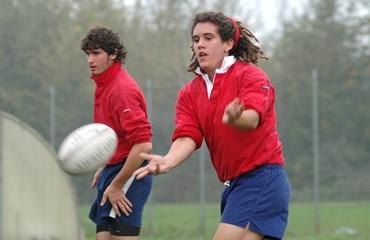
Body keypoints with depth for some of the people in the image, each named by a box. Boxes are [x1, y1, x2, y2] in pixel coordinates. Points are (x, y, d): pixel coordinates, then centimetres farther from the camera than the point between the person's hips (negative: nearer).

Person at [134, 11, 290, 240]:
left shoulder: (251, 76, -8)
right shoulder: (189, 93, 10)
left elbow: (252, 118, -27)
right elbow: (187, 137, -4)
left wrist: (234, 118, -52)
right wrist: (168, 161, -27)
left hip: (262, 180, -7)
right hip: (234, 185, 7)